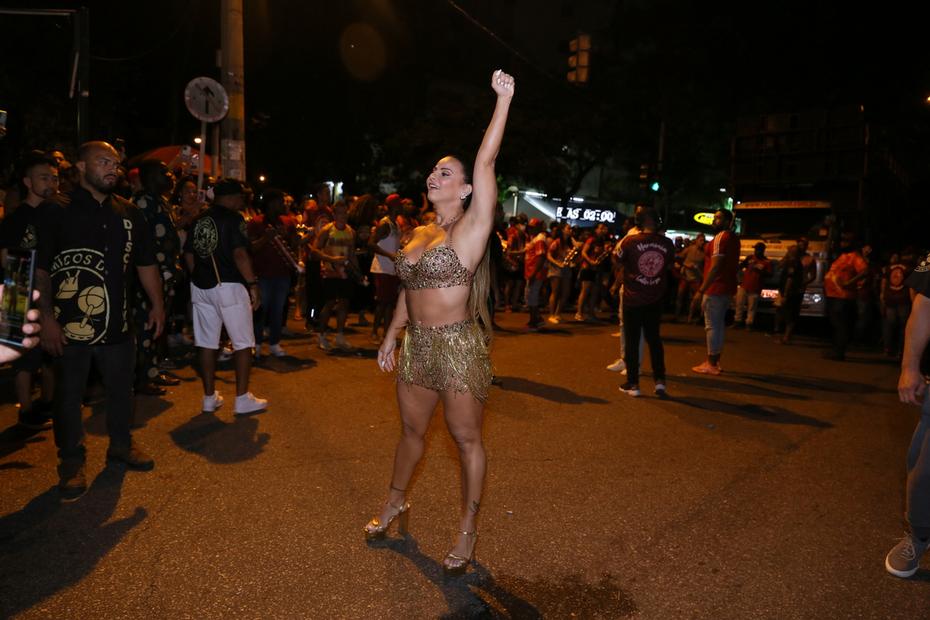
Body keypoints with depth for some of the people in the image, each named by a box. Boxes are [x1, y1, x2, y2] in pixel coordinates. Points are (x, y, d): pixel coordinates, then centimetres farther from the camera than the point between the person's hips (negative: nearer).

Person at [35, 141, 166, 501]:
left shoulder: (128, 214, 8)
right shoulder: (58, 211, -5)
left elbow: (145, 262, 12)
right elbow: (41, 269, -7)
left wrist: (157, 304, 5)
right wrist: (47, 318, -12)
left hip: (117, 323, 4)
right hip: (70, 325, -4)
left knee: (121, 388, 15)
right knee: (69, 395, 7)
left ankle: (121, 445, 34)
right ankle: (71, 462, 22)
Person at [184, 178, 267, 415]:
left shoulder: (199, 220, 11)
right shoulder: (233, 219, -9)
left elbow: (188, 255, 12)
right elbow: (239, 254, -18)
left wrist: (200, 278, 20)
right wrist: (253, 284, -14)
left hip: (201, 287, 7)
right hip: (229, 286, -7)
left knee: (207, 343, 10)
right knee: (243, 343, 2)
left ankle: (209, 398, 17)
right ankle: (242, 399, 3)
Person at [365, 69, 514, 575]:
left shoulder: (470, 228, -8)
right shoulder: (419, 233, 11)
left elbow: (486, 162, -17)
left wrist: (503, 100, -17)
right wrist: (390, 338, 17)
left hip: (458, 347, -6)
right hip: (416, 346, 6)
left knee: (466, 439, 7)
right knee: (411, 430, 21)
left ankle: (468, 528, 23)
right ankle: (396, 502, 43)